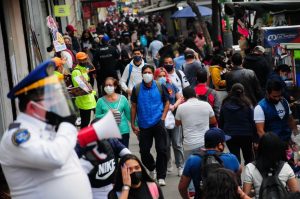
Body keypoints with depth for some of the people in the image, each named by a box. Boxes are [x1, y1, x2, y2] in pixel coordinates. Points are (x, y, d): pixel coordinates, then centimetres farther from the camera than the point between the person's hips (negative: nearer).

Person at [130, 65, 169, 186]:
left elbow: (166, 102, 7)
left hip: (158, 123, -1)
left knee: (162, 150, -4)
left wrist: (163, 118, -4)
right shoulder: (137, 89, -1)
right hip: (143, 125, 1)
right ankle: (152, 168, 37)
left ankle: (161, 177, 7)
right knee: (144, 151, 8)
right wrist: (133, 124, 3)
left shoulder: (160, 87, -2)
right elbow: (134, 107, 4)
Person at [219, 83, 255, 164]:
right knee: (248, 157, 16)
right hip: (246, 135, -1)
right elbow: (252, 121, -8)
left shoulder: (225, 105, -3)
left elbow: (221, 122, 4)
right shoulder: (247, 105, -8)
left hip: (230, 135, 1)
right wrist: (255, 138, -2)